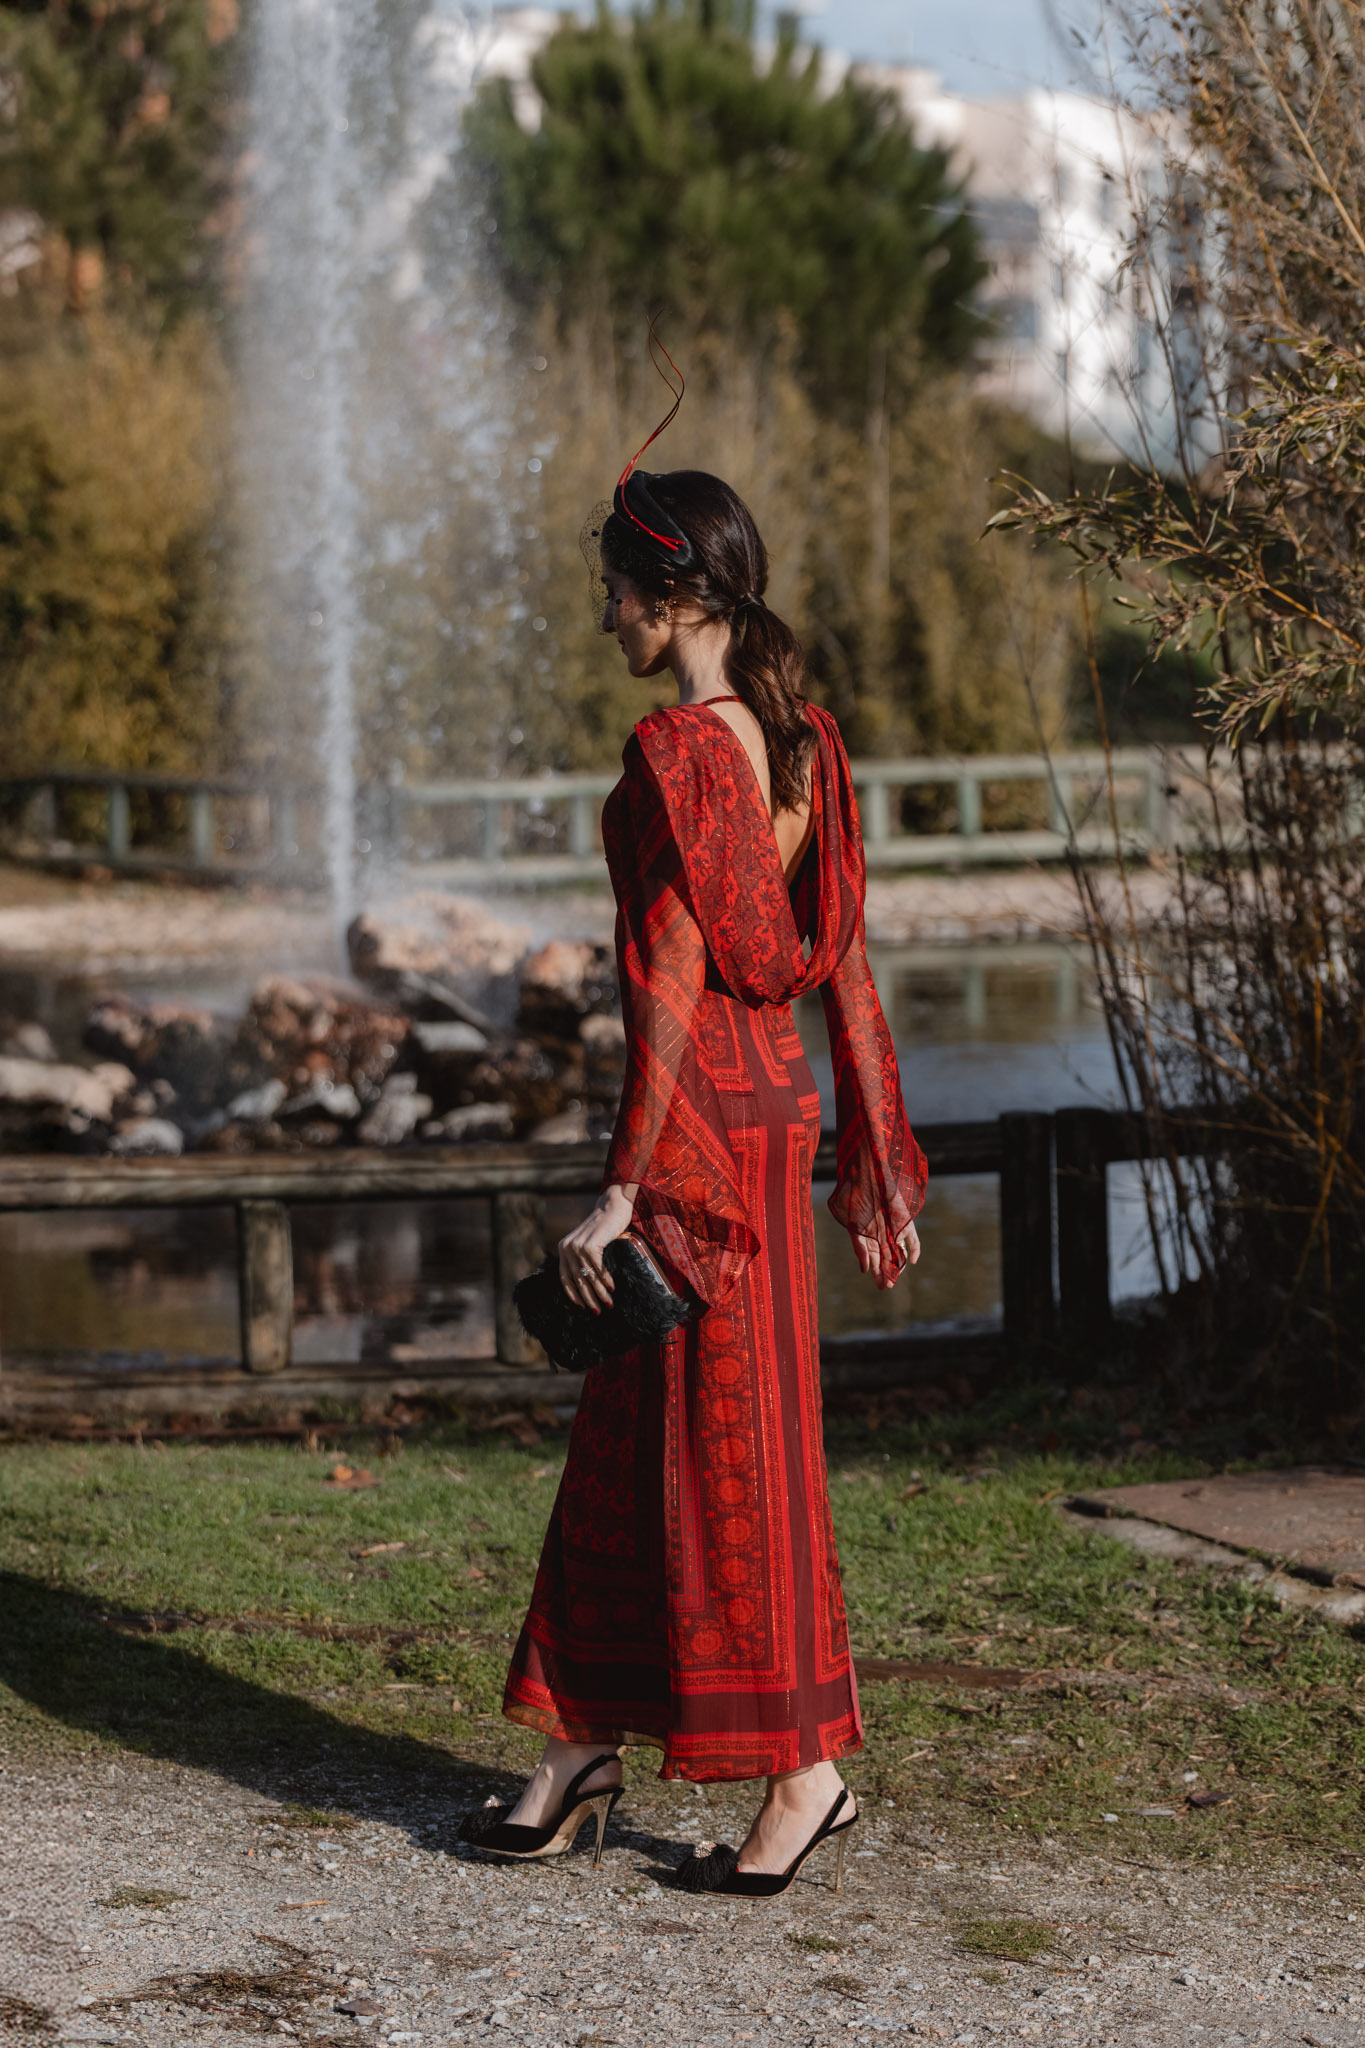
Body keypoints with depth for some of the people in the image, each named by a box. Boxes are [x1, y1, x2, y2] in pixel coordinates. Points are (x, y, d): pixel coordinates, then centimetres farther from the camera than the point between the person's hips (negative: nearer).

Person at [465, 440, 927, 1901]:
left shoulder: (673, 754, -17)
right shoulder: (801, 739, 8)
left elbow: (669, 989, -20)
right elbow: (841, 956, 11)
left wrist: (622, 1191, -17)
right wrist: (874, 1153, 16)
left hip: (707, 1118, -9)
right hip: (779, 1104, 9)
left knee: (731, 1451, 1)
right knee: (629, 1441, 15)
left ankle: (808, 1770, 10)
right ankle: (583, 1745, 23)